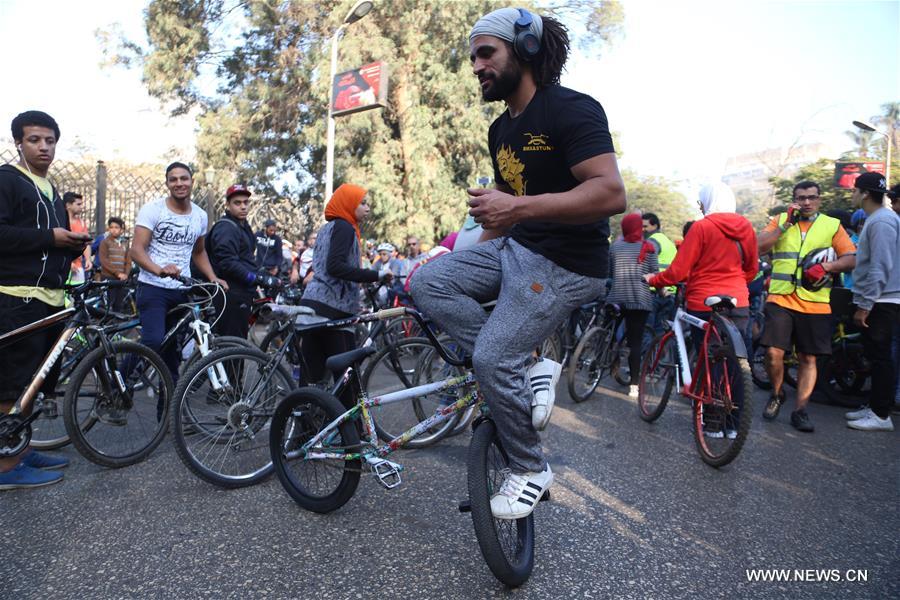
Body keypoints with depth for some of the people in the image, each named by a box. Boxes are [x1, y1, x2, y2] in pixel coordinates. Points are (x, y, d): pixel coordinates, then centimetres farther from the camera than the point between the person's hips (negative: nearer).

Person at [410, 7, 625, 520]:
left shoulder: (571, 109, -14)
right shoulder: (501, 129, 13)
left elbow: (611, 193, -26)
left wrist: (519, 207, -34)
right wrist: (474, 255, 21)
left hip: (566, 263, -9)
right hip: (515, 248, 9)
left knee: (491, 359, -16)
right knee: (428, 282, -7)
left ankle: (531, 470, 10)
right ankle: (528, 367, -2)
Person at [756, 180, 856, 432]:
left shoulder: (832, 225, 11)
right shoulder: (780, 221, 11)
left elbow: (851, 259, 6)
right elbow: (759, 248, -3)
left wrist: (828, 266, -12)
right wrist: (786, 224, -9)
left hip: (815, 304, 1)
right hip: (780, 299, -1)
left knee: (808, 358, 5)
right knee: (773, 353, -10)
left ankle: (800, 411, 15)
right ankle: (777, 395, 17)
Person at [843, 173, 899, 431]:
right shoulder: (875, 219, 16)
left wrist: (864, 305, -18)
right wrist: (863, 303, 21)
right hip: (876, 301, 10)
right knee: (876, 356, 14)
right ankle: (875, 407, 23)